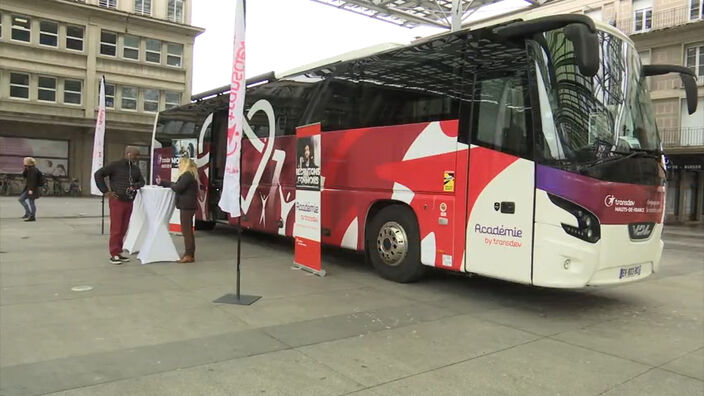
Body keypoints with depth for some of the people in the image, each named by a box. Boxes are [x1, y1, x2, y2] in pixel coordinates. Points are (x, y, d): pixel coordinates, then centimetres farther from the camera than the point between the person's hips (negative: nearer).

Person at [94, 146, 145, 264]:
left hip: (129, 202, 6)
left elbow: (142, 181, 22)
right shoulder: (115, 165, -8)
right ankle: (114, 254, 4)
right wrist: (105, 191, -10)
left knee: (123, 229, 10)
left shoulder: (135, 168, 10)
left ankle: (119, 252, 19)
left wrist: (136, 186, -2)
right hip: (117, 201, -6)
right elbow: (98, 174, -8)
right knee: (116, 229, -3)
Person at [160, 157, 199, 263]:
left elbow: (178, 187, -22)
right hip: (187, 205, 10)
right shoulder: (188, 175, 19)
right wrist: (162, 182, 27)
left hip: (187, 206, -10)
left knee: (186, 230, -8)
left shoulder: (187, 175, -13)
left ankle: (189, 255, -7)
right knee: (188, 230, 13)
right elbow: (175, 185, 25)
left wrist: (171, 185, -1)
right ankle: (189, 253, 19)